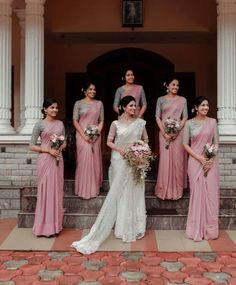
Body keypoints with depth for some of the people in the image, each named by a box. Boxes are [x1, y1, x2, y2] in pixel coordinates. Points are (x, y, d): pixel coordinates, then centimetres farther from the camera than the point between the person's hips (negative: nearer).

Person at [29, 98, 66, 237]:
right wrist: (49, 150, -15)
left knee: (57, 191, 7)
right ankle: (45, 226, 7)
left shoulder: (60, 124, 10)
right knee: (46, 190, -2)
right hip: (45, 160, -5)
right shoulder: (40, 124, -4)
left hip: (58, 160, 5)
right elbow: (32, 146, -5)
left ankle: (55, 225, 16)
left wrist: (60, 148, -6)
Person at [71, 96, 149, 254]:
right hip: (120, 161, -2)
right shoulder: (116, 124, -2)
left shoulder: (140, 122, 4)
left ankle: (135, 228, 20)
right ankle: (123, 228, 13)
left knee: (135, 193, 6)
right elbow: (109, 142, 2)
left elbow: (145, 139, 12)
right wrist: (119, 149, -15)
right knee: (119, 193, 1)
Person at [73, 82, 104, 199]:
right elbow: (75, 121, -3)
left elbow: (101, 121, 8)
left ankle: (94, 188, 17)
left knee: (95, 161, 6)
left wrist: (97, 133, -8)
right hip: (82, 136, -2)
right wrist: (84, 135, -11)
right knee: (84, 161, -2)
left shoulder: (99, 103, 8)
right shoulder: (78, 103, 0)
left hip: (95, 137, 3)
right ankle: (84, 189, 8)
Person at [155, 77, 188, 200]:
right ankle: (164, 190, 9)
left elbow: (185, 117, 2)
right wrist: (164, 133, -9)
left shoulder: (182, 100, 7)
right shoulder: (161, 100, 7)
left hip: (178, 133, 0)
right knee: (164, 160, -1)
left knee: (177, 160, 1)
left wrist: (177, 131, -11)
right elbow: (157, 117, 2)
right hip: (164, 133, 0)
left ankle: (176, 190, 10)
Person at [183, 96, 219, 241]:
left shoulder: (212, 122, 6)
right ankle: (197, 230, 12)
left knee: (211, 194, 1)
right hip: (195, 161, -1)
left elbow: (216, 142, 5)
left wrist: (211, 159, -10)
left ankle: (210, 229, 13)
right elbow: (185, 144, 0)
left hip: (211, 162, 1)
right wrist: (200, 158, -11)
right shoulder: (189, 123, 2)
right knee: (197, 194, 1)